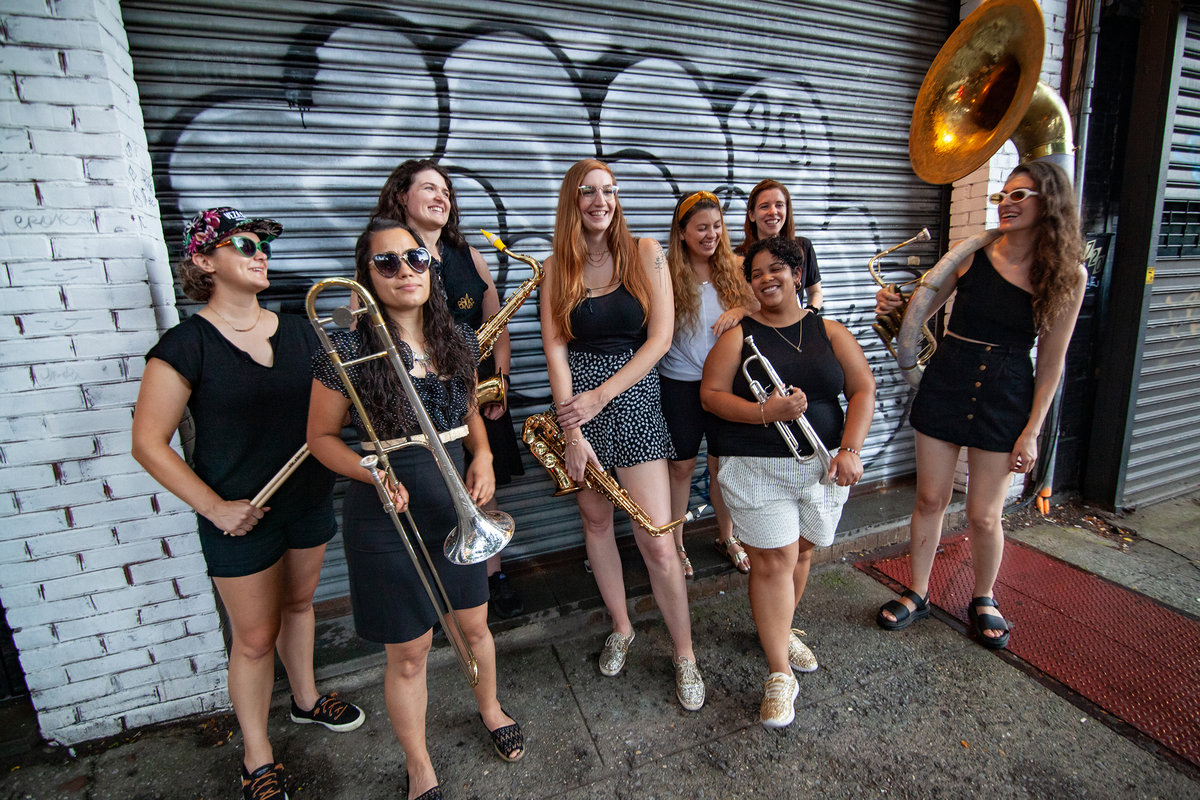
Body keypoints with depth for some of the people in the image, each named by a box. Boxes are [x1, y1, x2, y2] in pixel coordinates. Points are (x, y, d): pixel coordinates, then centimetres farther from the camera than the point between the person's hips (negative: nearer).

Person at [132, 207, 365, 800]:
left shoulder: (298, 331, 2)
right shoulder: (186, 345, -14)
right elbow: (149, 444, -12)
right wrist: (215, 507, -16)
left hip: (309, 497, 5)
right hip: (242, 516, -4)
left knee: (298, 601, 24)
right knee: (255, 637, 9)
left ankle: (306, 699, 48)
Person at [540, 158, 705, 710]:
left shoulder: (645, 253, 1)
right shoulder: (557, 269, 4)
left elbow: (660, 338, -5)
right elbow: (555, 350, -4)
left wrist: (602, 395, -13)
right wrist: (572, 432, -12)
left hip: (634, 397, -2)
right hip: (577, 402, 3)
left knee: (657, 541, -4)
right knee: (596, 521, 14)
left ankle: (684, 653, 19)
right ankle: (621, 628, 37)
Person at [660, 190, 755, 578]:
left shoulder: (735, 268, 1)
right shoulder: (668, 274, -9)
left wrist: (742, 310, -13)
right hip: (680, 383, -2)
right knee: (682, 466, 8)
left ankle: (726, 537, 36)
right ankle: (676, 544, 29)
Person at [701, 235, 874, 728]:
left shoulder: (830, 332, 8)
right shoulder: (739, 335, 0)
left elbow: (863, 390, 4)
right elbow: (711, 394, -7)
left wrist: (850, 449, -8)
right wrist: (764, 413, -21)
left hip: (823, 466, 4)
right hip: (757, 468, -3)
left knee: (800, 553, 15)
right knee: (774, 561, -4)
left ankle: (780, 630, 39)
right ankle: (779, 675, 8)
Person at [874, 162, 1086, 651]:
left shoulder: (1068, 276, -3)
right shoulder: (972, 254, -3)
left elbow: (1051, 362, -1)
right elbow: (919, 313, 4)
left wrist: (1031, 432, -3)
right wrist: (892, 305, -18)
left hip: (1007, 399, -1)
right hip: (945, 385, 1)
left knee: (984, 515, 5)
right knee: (930, 499, 9)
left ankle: (984, 601, 34)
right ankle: (917, 594, 28)